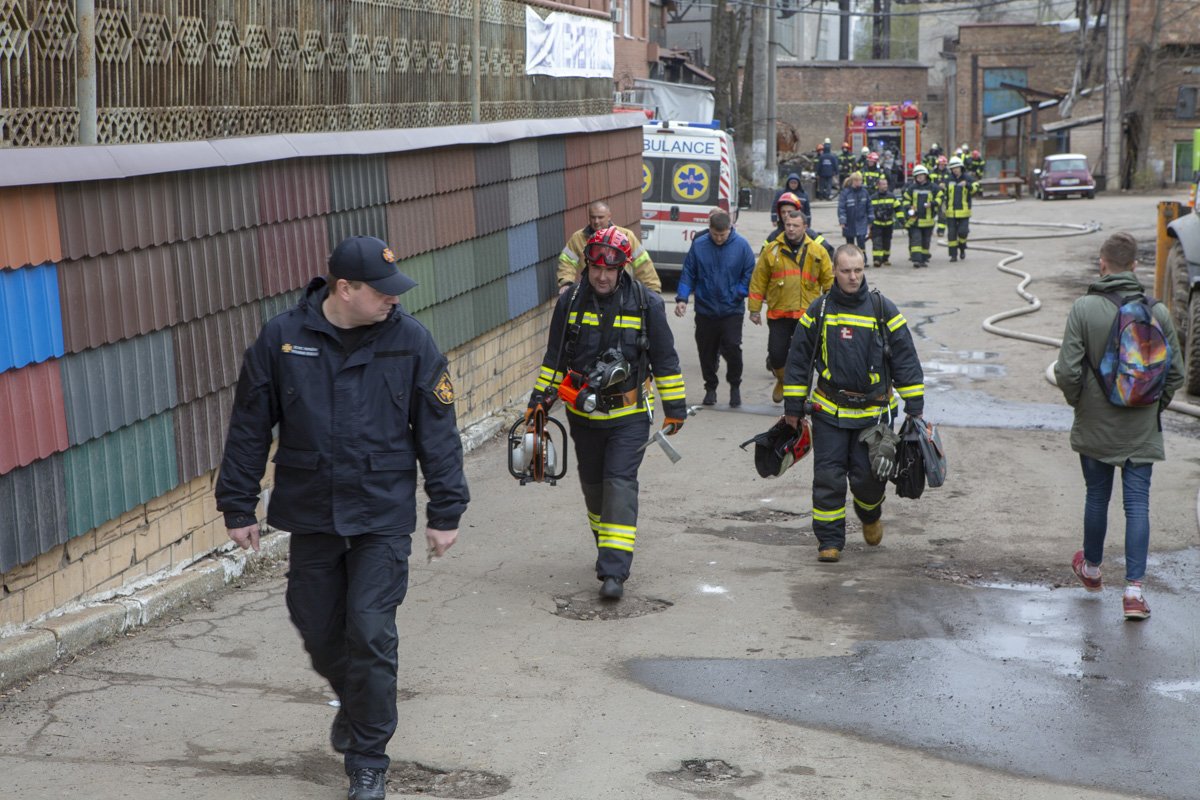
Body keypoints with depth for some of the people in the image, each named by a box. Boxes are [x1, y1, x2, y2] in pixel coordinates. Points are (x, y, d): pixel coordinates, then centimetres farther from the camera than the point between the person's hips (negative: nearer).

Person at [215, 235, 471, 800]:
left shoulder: (410, 340, -6)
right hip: (310, 514, 2)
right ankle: (352, 701, 45)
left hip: (383, 516, -2)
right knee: (317, 628, 13)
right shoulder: (281, 339, -5)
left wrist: (445, 513, -1)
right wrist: (238, 507, 4)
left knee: (371, 634, -5)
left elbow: (437, 430, -1)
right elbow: (248, 429, 2)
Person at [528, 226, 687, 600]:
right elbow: (554, 356, 10)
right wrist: (540, 397, 9)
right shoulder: (570, 302, -1)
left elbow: (665, 359, 1)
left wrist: (675, 407, 4)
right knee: (592, 485, 14)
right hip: (583, 414, 4)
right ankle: (608, 547, 37)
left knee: (620, 484, -12)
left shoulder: (646, 303, -7)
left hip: (629, 415, -3)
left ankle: (614, 572, -15)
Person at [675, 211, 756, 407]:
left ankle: (735, 386, 14)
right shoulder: (698, 245, -4)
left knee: (732, 348, -9)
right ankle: (710, 387, 26)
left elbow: (749, 273, 1)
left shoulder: (741, 245, -6)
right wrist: (682, 298, -8)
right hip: (705, 309, 2)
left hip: (732, 310, -2)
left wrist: (739, 293, -10)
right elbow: (688, 273, 1)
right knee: (706, 351, 8)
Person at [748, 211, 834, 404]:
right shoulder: (772, 250, 2)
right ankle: (782, 381, 29)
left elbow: (829, 281, 8)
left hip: (807, 314, 0)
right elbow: (758, 280, 6)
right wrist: (754, 309, 6)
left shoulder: (817, 251, 3)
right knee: (776, 353, -1)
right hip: (778, 313, 0)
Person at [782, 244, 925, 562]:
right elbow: (798, 360, 8)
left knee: (868, 476, 3)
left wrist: (914, 406, 0)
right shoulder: (818, 310, 1)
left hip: (873, 412, 0)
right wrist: (793, 406, 7)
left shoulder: (882, 309, -1)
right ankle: (829, 540, 9)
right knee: (828, 477, -2)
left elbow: (906, 359, 3)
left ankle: (870, 515, 36)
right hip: (828, 411, 1)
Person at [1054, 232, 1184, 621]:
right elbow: (1176, 372, 0)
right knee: (1138, 504, 4)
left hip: (1095, 426, -1)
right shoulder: (1158, 311, -5)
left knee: (1097, 497, 17)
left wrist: (1077, 400, 5)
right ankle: (1134, 588, -2)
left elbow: (1067, 370, -15)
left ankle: (1091, 568, 36)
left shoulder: (1084, 308, -13)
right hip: (1142, 429, 1)